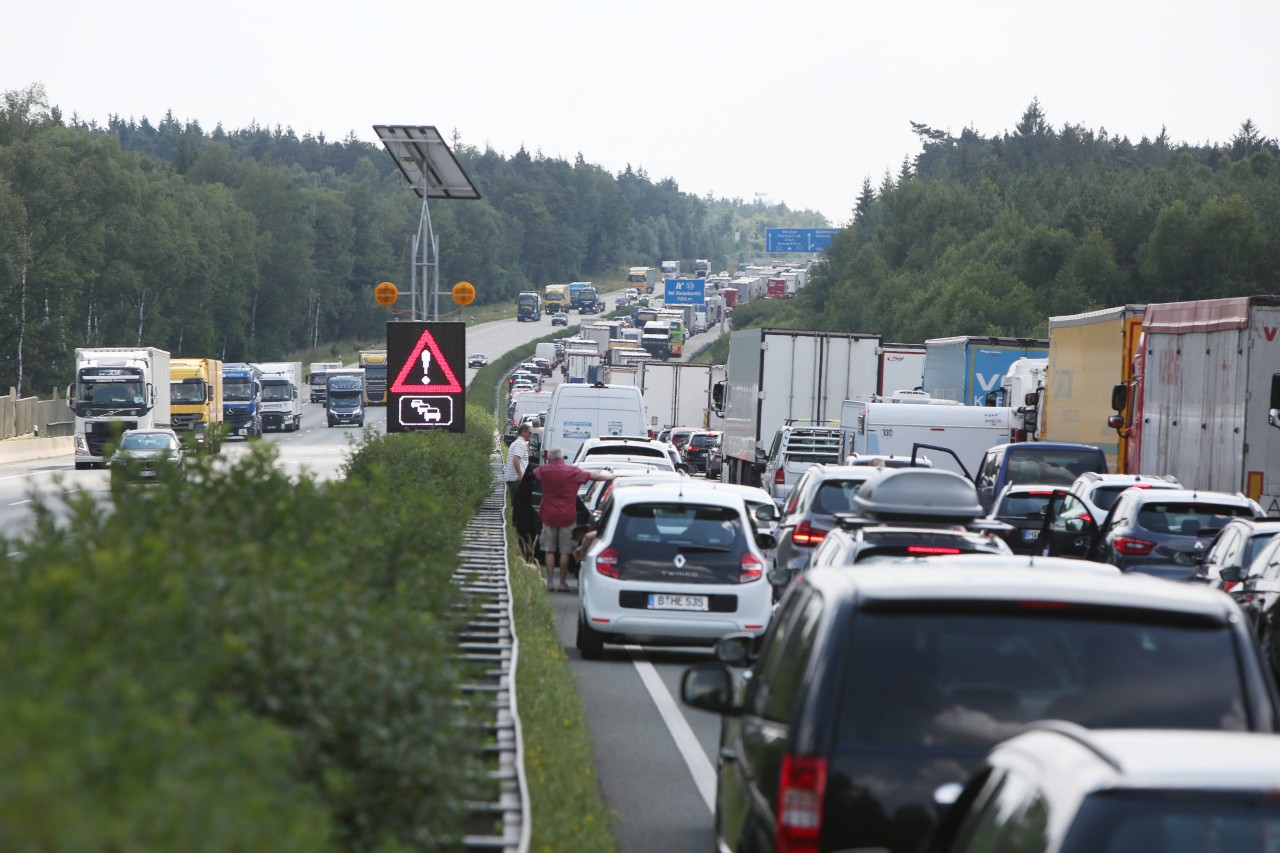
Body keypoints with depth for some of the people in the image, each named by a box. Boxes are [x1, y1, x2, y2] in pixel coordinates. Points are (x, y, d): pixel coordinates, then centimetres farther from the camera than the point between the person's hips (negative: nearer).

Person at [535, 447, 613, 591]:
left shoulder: (544, 470, 0)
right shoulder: (573, 471, -5)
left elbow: (535, 472, 24)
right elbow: (594, 476, 4)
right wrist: (611, 476, 17)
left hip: (549, 516, 1)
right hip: (567, 517, -1)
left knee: (550, 550, 8)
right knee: (565, 551, 4)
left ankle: (550, 582, 5)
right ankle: (563, 583, 6)